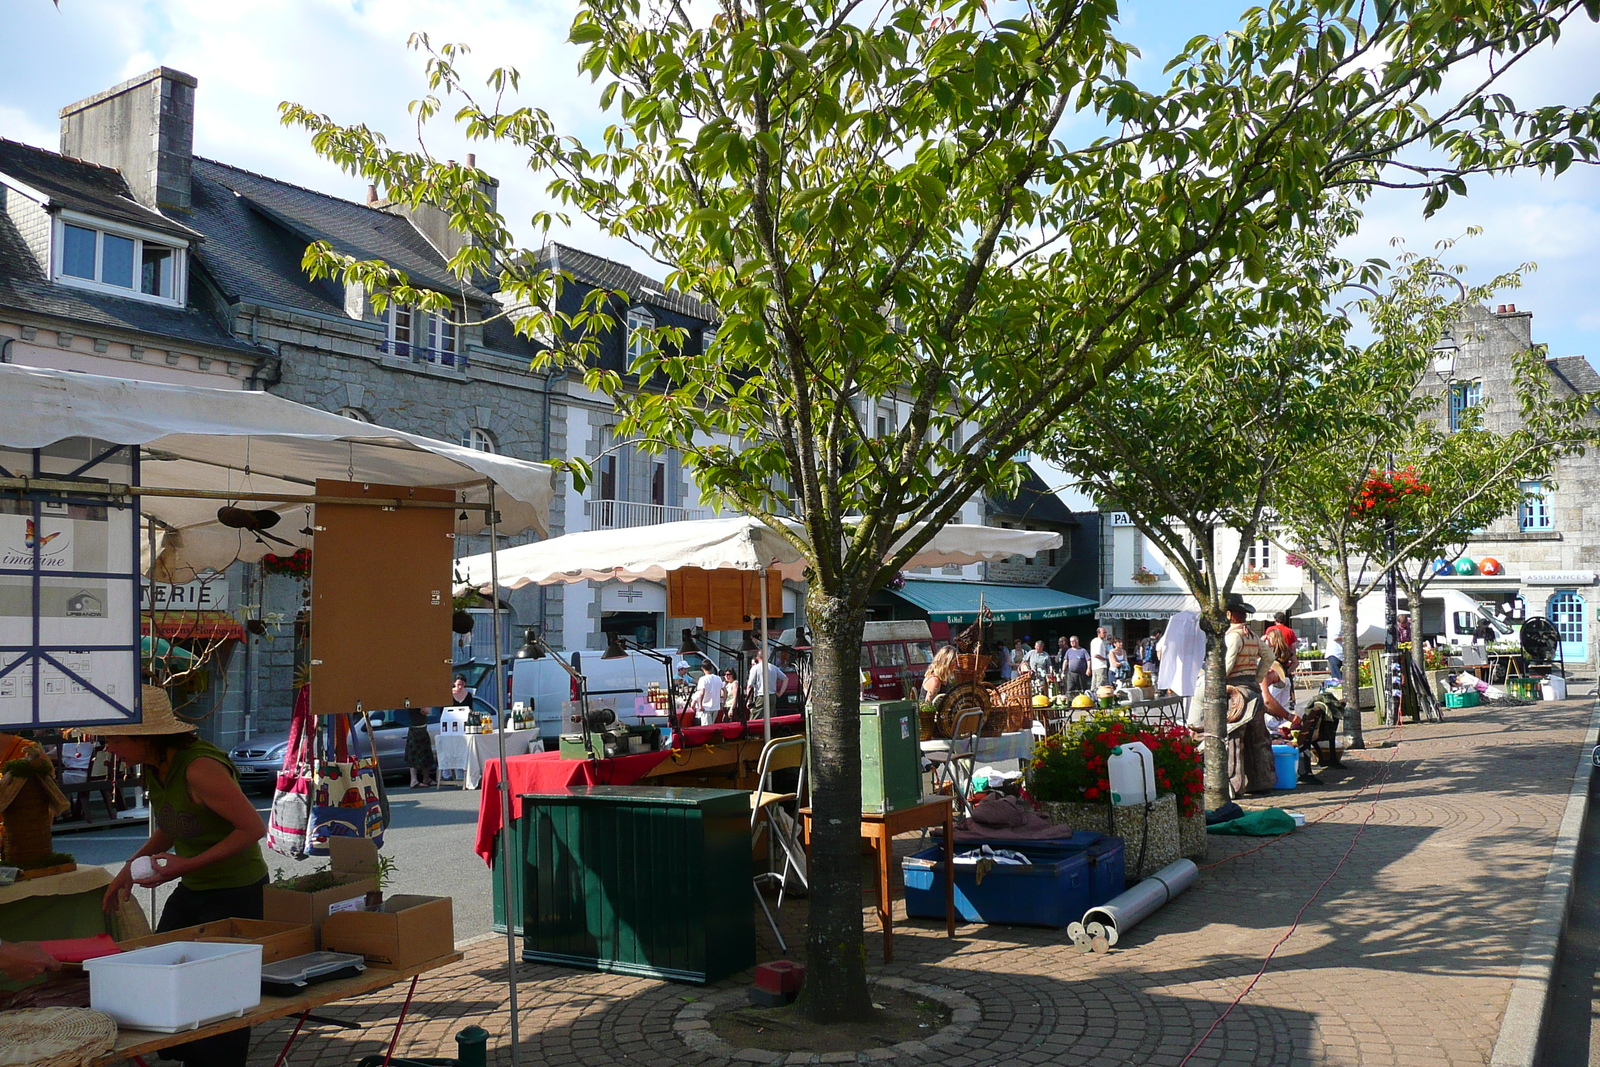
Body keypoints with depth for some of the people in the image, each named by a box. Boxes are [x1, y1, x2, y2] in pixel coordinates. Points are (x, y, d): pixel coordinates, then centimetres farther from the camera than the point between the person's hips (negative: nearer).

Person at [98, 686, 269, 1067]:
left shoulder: (200, 767, -27)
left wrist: (188, 864, -23)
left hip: (237, 893, -8)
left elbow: (254, 828, -24)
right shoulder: (154, 767, 1)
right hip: (191, 891, 9)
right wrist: (130, 868, 4)